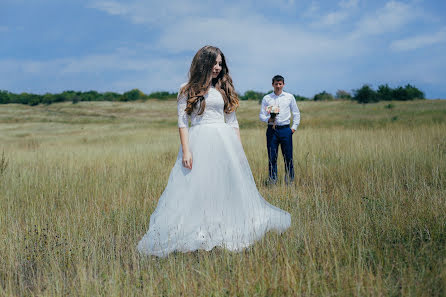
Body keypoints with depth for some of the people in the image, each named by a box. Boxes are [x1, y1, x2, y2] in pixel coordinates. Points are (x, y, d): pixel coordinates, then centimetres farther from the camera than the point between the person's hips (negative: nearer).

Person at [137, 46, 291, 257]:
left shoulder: (224, 89, 14)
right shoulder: (188, 90, 4)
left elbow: (233, 122, 14)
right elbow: (182, 123, -1)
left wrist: (239, 149, 8)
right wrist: (186, 150, -11)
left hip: (224, 142, 3)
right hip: (198, 142, -3)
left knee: (227, 189, 4)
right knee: (196, 190, -5)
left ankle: (227, 231, 14)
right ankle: (196, 234, 0)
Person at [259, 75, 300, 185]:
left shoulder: (289, 97, 8)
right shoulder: (266, 98, 6)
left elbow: (296, 113, 15)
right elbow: (261, 115, 6)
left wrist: (294, 127, 6)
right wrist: (268, 119, -14)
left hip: (285, 129, 0)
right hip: (272, 129, 0)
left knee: (288, 156, 1)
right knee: (272, 157, 1)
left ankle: (290, 180, 11)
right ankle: (272, 180, 9)